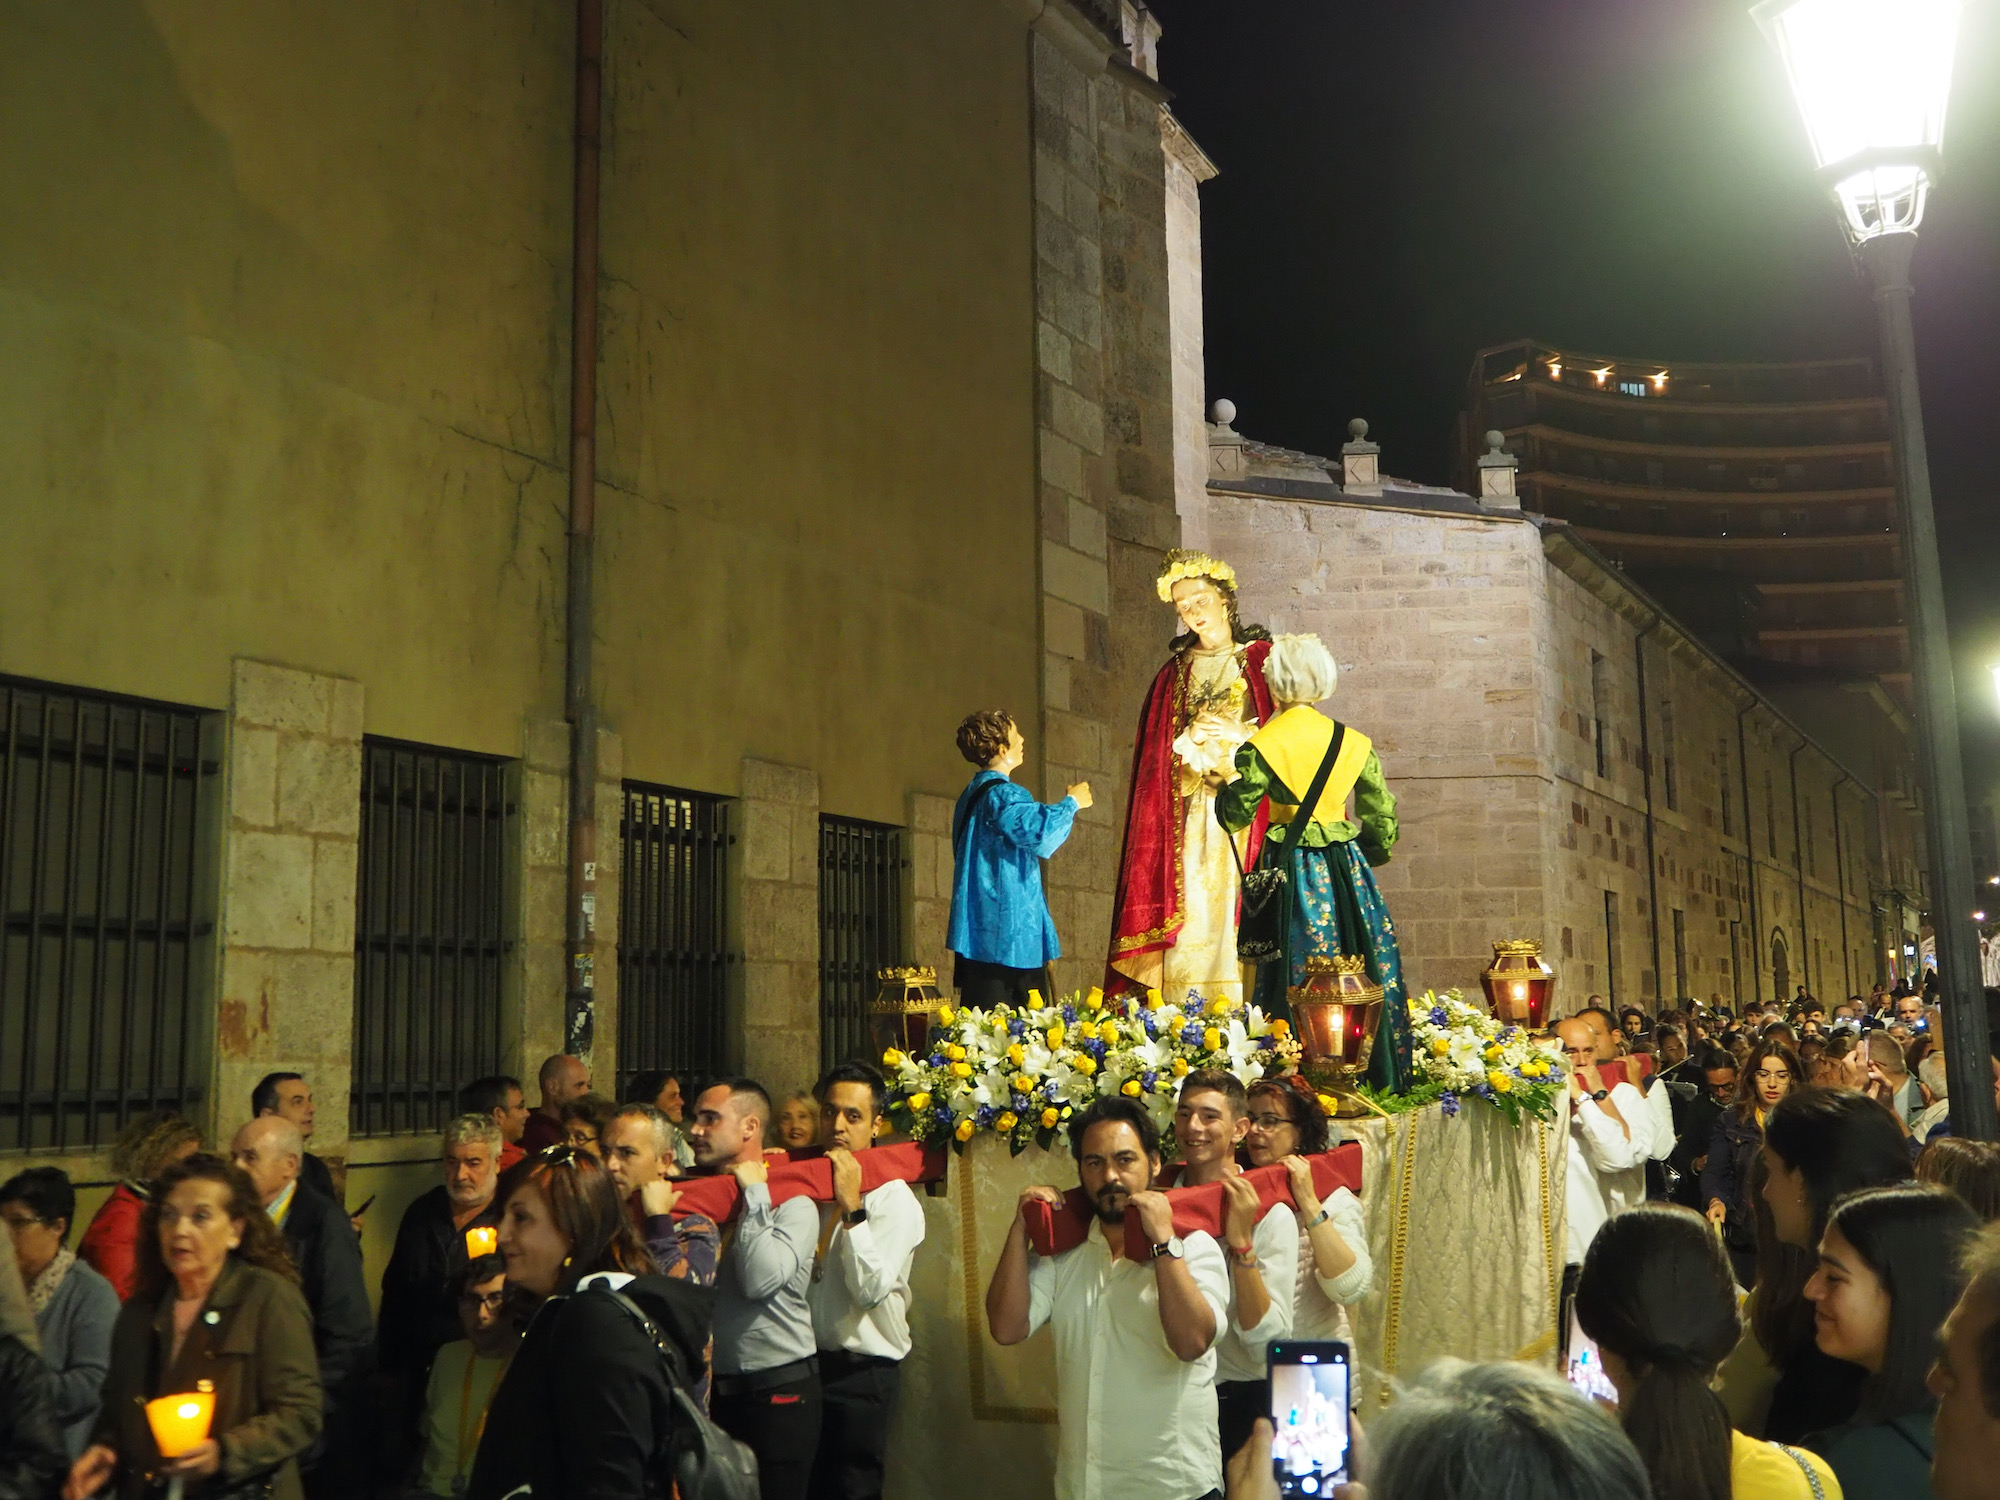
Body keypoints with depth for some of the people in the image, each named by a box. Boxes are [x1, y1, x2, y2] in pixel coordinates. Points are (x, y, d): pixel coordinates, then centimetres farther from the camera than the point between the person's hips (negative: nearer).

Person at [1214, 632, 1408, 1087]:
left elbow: (1236, 817, 0)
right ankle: (1377, 1077, 13)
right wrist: (1369, 856, 22)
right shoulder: (1355, 744, 1)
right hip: (1347, 869, 2)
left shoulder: (1260, 747, -8)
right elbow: (1382, 819, 5)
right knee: (1363, 977, 9)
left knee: (1298, 979, 2)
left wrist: (1227, 784, 20)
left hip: (1291, 870, -2)